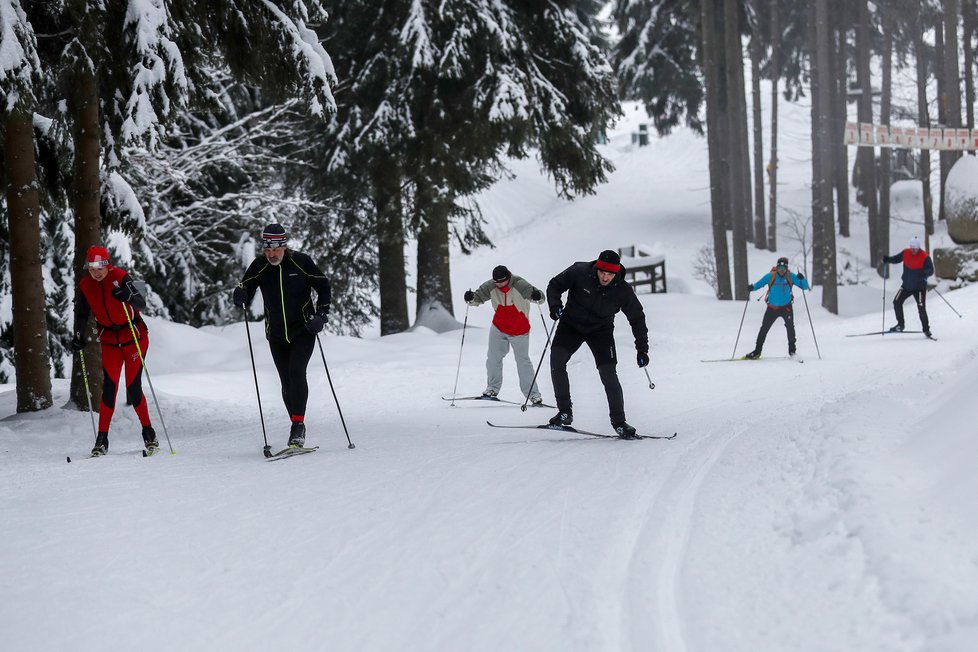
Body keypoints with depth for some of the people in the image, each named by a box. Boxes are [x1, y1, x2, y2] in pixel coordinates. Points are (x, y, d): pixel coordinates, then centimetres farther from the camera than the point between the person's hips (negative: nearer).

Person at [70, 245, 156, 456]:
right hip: (109, 339, 3)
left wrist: (127, 296, -46)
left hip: (134, 335, -3)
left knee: (133, 387, -7)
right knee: (109, 387, -7)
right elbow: (82, 314, 8)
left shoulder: (120, 277, -18)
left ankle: (149, 433, 11)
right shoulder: (85, 285, -5)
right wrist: (78, 336, -4)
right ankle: (102, 440, -2)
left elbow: (141, 304, -27)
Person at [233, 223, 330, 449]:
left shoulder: (301, 262, -11)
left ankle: (298, 424, -21)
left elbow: (323, 287, 0)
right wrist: (240, 296, -27)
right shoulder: (259, 265, -5)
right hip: (276, 335, 3)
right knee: (286, 382, 7)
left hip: (303, 331, -3)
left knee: (296, 372, -20)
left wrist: (321, 315, -9)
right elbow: (246, 289, -4)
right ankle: (297, 427, 19)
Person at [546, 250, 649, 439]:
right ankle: (565, 411, -12)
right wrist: (555, 305, -27)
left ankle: (619, 422, 0)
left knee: (608, 374, -13)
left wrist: (642, 349, -8)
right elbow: (555, 285, -7)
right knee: (556, 359, -21)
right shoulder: (579, 273, -21)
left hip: (601, 330, 0)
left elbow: (637, 318, -6)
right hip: (571, 324, 0)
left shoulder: (623, 290, -18)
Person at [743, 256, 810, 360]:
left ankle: (792, 351, -9)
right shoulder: (770, 276, -9)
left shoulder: (790, 276, -9)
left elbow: (805, 287, -8)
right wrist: (752, 287, -22)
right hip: (772, 308, 1)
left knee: (790, 326, -21)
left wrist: (802, 279, -29)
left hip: (786, 307, -1)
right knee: (764, 329, 6)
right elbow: (759, 284, 0)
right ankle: (757, 351, 20)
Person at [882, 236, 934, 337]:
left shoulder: (925, 257, -17)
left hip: (919, 287, -5)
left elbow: (931, 270, -18)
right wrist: (888, 259, -8)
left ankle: (926, 329, 6)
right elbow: (896, 258, 11)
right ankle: (900, 325, 14)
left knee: (921, 308, -9)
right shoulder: (906, 253, -4)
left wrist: (923, 273, -39)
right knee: (897, 302, -1)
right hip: (907, 285, 5)